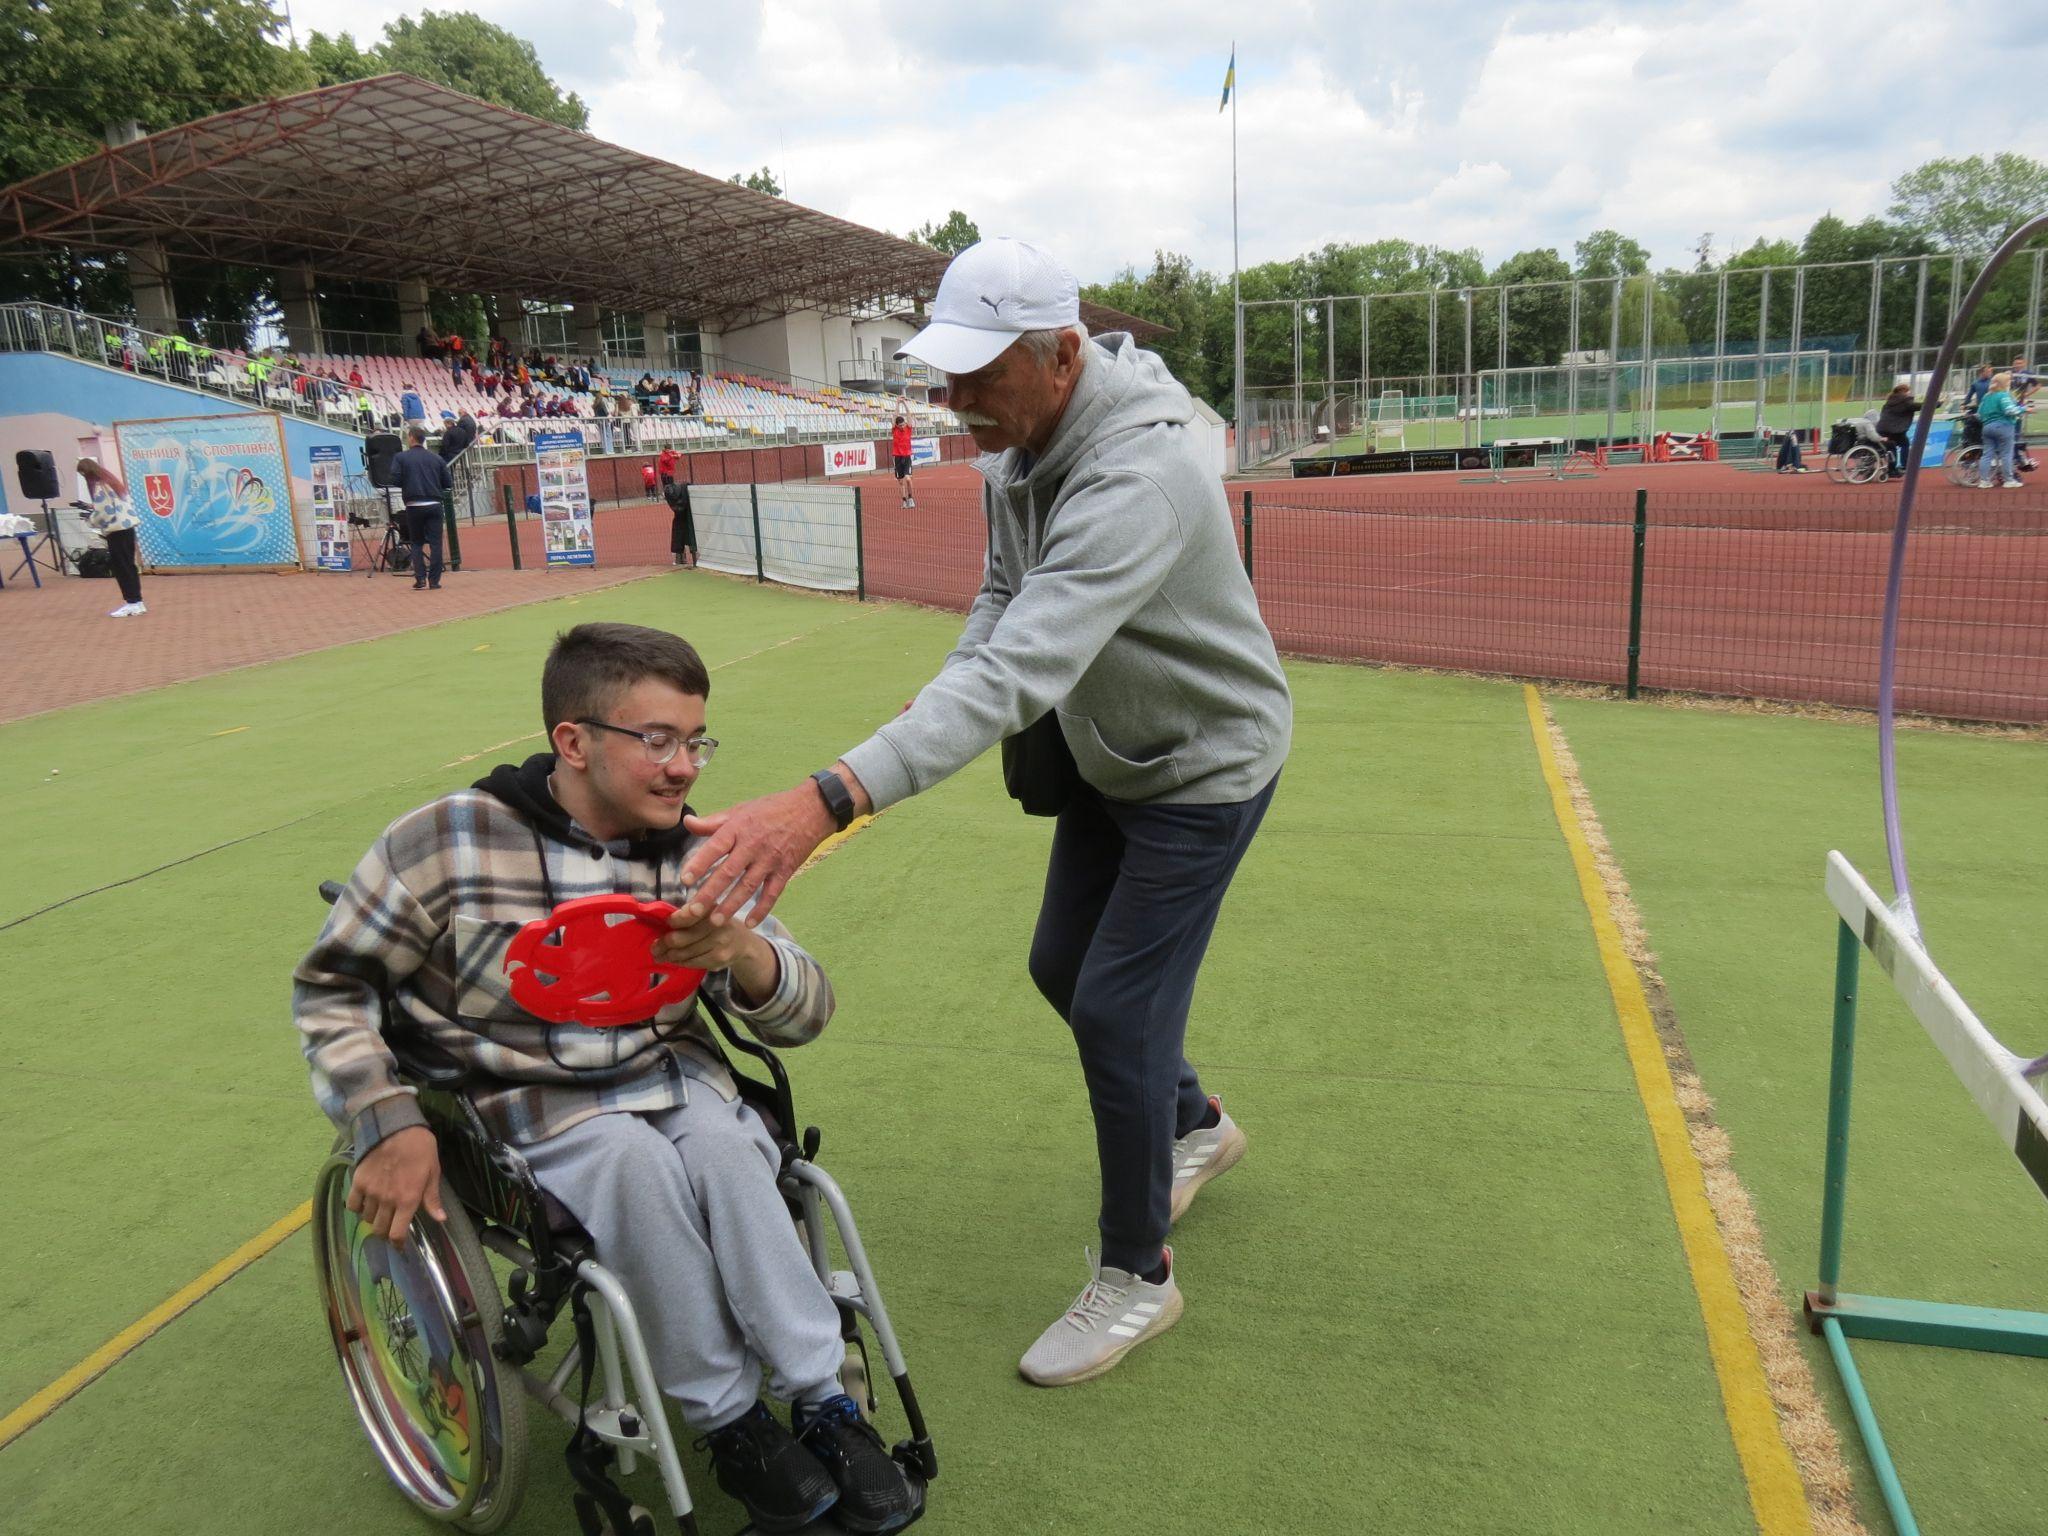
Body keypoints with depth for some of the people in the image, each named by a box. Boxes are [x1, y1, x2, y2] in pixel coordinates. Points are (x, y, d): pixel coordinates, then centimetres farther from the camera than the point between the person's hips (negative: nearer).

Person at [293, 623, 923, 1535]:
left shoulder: (697, 858, -4)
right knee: (639, 1164, -32)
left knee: (722, 1148, -30)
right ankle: (730, 1423, -13)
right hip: (534, 1110, -2)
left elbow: (804, 1015, -3)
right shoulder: (450, 842, -13)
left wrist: (743, 953, -26)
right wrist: (387, 1123, -11)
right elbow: (329, 986, 0)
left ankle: (823, 1404, -16)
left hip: (675, 1079, 3)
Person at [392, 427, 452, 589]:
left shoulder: (401, 458, 1)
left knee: (417, 543, 12)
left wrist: (408, 484, 13)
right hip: (434, 504, 1)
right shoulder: (436, 458, 7)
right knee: (435, 542, 3)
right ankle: (434, 580, 0)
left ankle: (420, 578, 4)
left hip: (414, 506, -1)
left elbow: (395, 480, -8)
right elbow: (448, 483, 5)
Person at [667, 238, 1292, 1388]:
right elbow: (1007, 595, 8)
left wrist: (829, 800, -58)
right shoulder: (1019, 439, -8)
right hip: (1106, 753, 9)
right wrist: (945, 696, -13)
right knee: (1063, 966, 17)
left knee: (1115, 1009, -6)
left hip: (1204, 766, -9)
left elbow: (1021, 670, -49)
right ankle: (1195, 1127, 45)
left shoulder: (1137, 475, -37)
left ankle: (1138, 1274, 17)